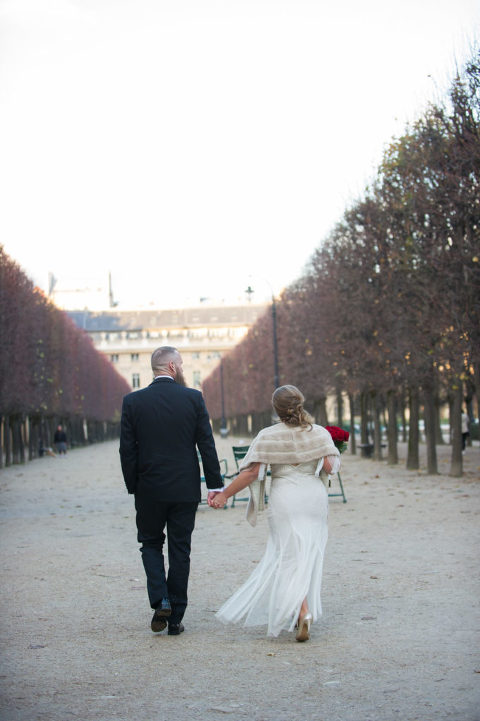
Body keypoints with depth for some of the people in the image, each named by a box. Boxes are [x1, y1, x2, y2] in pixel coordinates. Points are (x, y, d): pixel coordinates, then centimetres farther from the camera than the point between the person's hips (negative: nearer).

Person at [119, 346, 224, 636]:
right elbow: (207, 445, -5)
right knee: (180, 550, 9)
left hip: (149, 490, 0)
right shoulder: (193, 398, -4)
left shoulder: (133, 401, -4)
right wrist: (215, 485, 0)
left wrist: (133, 487, 7)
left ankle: (160, 600, -2)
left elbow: (127, 450, -3)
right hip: (185, 490, 0)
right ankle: (175, 617, 12)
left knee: (151, 543, 17)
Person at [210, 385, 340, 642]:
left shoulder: (268, 435, -3)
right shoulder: (320, 432, 3)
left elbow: (252, 472, -9)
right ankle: (302, 608, 19)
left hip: (285, 498, -2)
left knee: (290, 556, -3)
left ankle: (302, 611, -22)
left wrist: (225, 494, -3)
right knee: (309, 552, 12)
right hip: (315, 495, 3)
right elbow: (329, 467, -6)